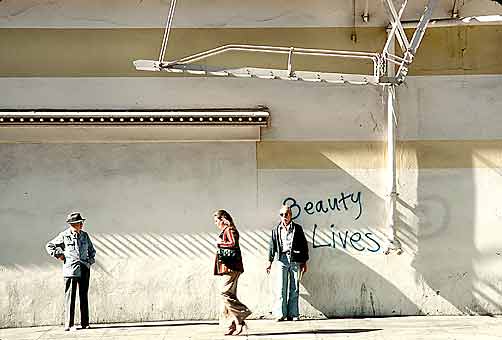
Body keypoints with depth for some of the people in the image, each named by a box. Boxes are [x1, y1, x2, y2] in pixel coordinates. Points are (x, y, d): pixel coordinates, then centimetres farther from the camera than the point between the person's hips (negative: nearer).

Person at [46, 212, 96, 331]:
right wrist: (58, 255, 0)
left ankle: (85, 323, 12)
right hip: (70, 269, -4)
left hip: (84, 269, 4)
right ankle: (68, 324, 0)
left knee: (84, 297, 7)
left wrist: (90, 261, 9)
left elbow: (92, 250, 23)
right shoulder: (64, 236, -2)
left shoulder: (85, 235, 10)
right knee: (70, 297, -4)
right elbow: (49, 246, 9)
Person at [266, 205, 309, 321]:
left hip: (295, 260, 0)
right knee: (281, 288, -4)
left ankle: (293, 314, 6)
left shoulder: (297, 228, 7)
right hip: (282, 259, 0)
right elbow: (272, 246, 13)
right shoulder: (276, 230, 10)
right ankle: (281, 314, -1)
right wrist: (270, 261, 7)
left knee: (294, 289, 1)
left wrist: (304, 262, 5)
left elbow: (304, 245, 8)